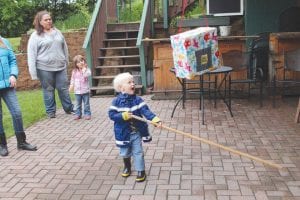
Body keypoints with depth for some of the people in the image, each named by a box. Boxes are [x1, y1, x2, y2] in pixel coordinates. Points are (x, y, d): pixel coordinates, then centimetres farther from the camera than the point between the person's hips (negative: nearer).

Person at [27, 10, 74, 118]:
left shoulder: (57, 32, 9)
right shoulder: (36, 36, -5)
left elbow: (64, 48, 17)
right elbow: (31, 55, -8)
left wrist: (66, 62, 17)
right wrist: (33, 72, -12)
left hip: (60, 67, 3)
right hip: (45, 68, -3)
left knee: (64, 88, 7)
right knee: (48, 90, 7)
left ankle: (69, 108, 21)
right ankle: (51, 111, 19)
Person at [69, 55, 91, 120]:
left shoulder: (87, 69, -5)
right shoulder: (74, 71, 3)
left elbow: (87, 75, -25)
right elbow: (72, 79, 10)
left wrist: (84, 69, -22)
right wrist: (71, 86, 1)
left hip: (85, 90, -2)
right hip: (77, 91, 2)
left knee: (86, 104, 6)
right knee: (78, 104, 10)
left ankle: (87, 114, 14)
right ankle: (78, 114, 19)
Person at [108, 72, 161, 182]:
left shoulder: (137, 100, -8)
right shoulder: (117, 101, -12)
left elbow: (146, 111, -17)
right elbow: (111, 114, -14)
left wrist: (155, 119, -31)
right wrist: (123, 115, -29)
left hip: (136, 132, 0)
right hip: (123, 133, 0)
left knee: (138, 152, 6)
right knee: (125, 153, 18)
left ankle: (141, 171, 19)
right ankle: (127, 167, 44)